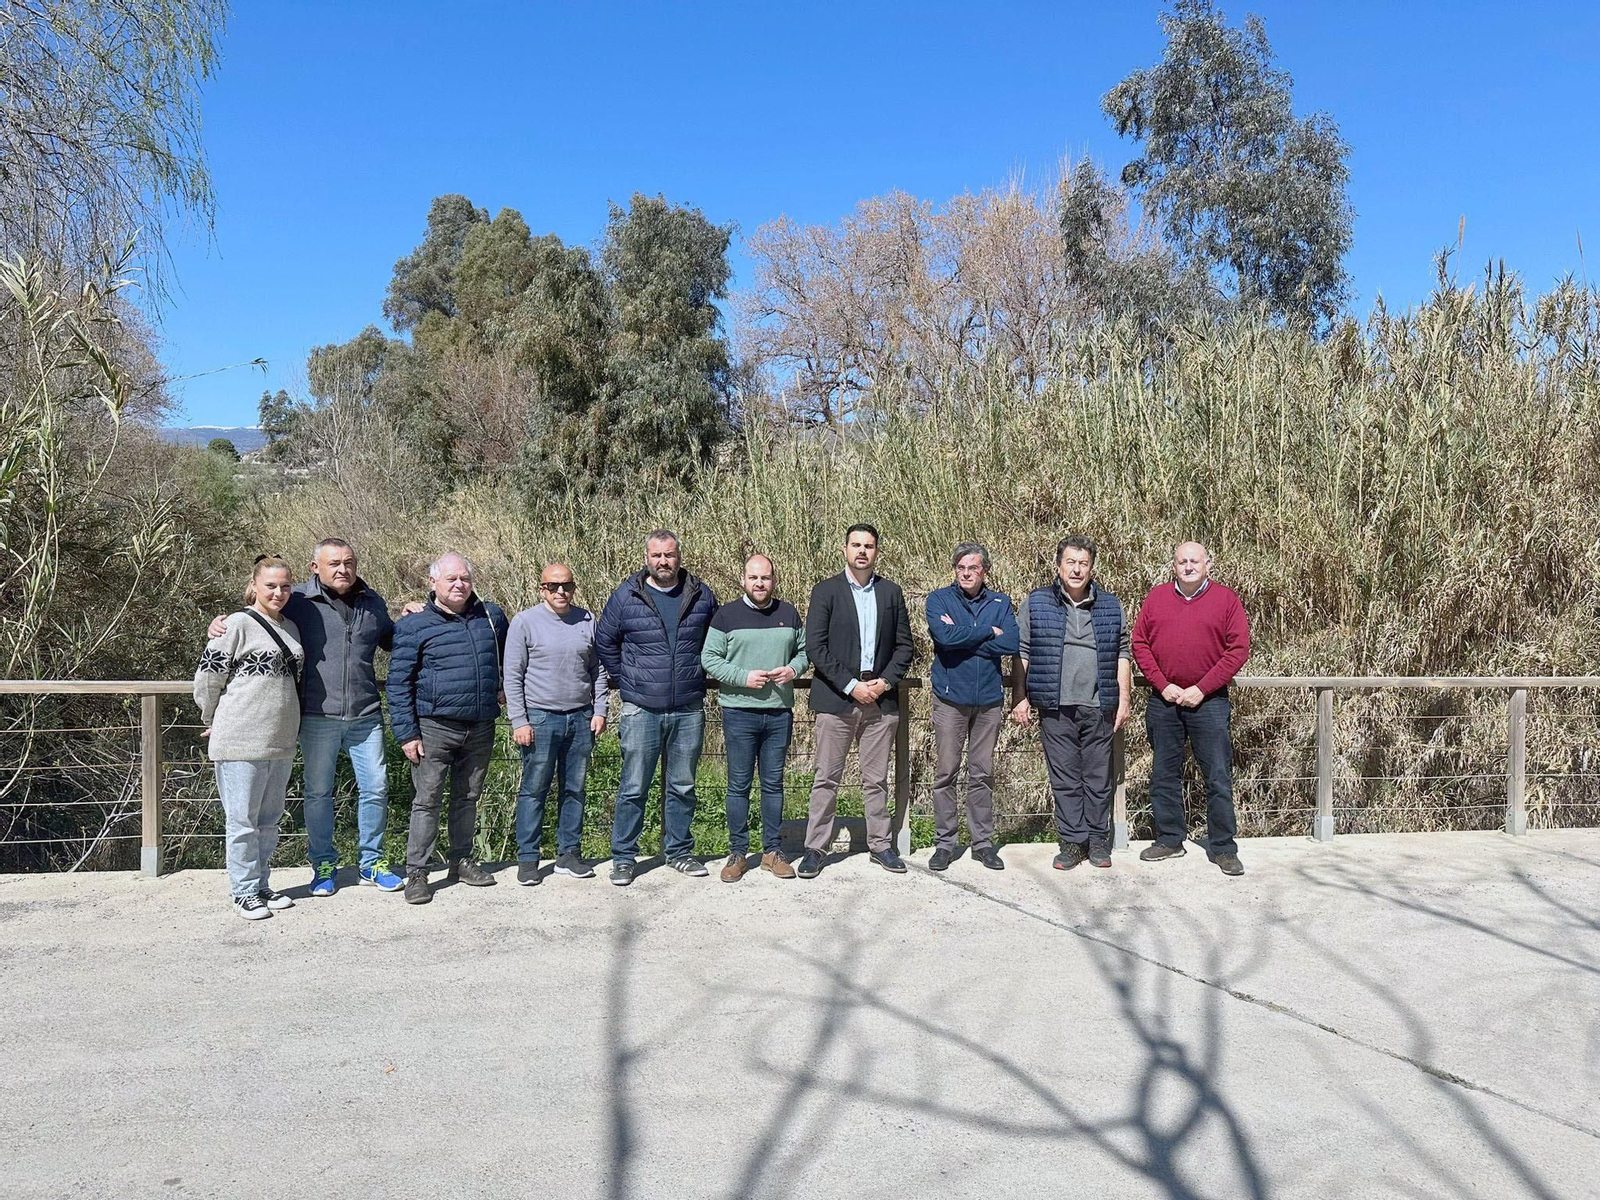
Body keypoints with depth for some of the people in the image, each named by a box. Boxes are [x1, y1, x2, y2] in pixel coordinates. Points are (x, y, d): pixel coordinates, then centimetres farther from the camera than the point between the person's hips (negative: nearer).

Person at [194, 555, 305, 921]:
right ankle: (244, 892, 13)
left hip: (281, 742, 7)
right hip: (241, 742, -7)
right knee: (243, 819, 3)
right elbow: (207, 677, -7)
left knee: (269, 819, 15)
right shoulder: (240, 624, -10)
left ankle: (261, 886, 27)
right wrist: (214, 722, 4)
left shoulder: (290, 627, 12)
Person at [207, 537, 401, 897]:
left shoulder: (372, 602, 11)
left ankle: (371, 863, 21)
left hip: (365, 716, 3)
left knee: (375, 788, 5)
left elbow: (390, 641, 28)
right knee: (318, 792, 8)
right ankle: (323, 864, 24)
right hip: (318, 717, -3)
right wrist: (220, 624, -9)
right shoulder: (298, 601, -1)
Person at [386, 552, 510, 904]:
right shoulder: (413, 625, -5)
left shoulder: (491, 616, 6)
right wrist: (406, 734, -9)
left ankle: (462, 860, 27)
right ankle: (416, 872, 8)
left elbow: (509, 656, 27)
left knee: (468, 797, 15)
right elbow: (398, 683, -5)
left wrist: (504, 689, 17)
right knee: (427, 801, 0)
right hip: (435, 727, -4)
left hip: (481, 728, 4)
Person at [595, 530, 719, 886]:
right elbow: (604, 641, 10)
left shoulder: (701, 595, 4)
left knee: (682, 787, 12)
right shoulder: (626, 595, -1)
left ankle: (679, 851, 25)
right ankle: (623, 857, 12)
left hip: (689, 710, 2)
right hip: (641, 710, -2)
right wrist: (626, 680, 7)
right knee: (633, 788, 0)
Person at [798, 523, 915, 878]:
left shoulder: (891, 592, 10)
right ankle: (815, 848, 9)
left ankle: (880, 843, 20)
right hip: (836, 699, -2)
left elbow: (904, 645, 10)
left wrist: (886, 681, -6)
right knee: (826, 778, 2)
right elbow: (815, 646, -7)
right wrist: (851, 686, -12)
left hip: (881, 699, 3)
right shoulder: (826, 591, 0)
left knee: (876, 779, 10)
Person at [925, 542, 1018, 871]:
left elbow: (1011, 643, -10)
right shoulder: (939, 599, 1)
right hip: (950, 697, -2)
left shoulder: (1000, 603, 7)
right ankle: (944, 842, 13)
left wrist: (961, 637, -12)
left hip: (989, 698, 2)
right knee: (946, 773, 3)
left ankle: (983, 841, 19)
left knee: (982, 774, 9)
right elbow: (945, 636, -18)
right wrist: (988, 632, -10)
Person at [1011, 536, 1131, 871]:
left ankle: (1098, 839, 19)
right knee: (1064, 779, 3)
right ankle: (1071, 841, 13)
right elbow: (1021, 654, 3)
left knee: (1098, 777, 7)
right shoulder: (1036, 603, 3)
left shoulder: (1110, 606, 9)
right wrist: (1020, 698, -2)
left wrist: (1124, 700, 6)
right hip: (1056, 708, -1)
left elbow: (1122, 655, 12)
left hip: (1098, 708, 1)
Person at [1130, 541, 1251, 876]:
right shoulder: (1156, 597, 7)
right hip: (1163, 700, 3)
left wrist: (1201, 689, -11)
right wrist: (1162, 685, -6)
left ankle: (1223, 848, 9)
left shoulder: (1226, 599, 0)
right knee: (1164, 775, 10)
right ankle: (1169, 839, 22)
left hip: (1208, 701, -3)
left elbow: (1238, 649, -5)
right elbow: (1139, 643, 5)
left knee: (1218, 778, 0)